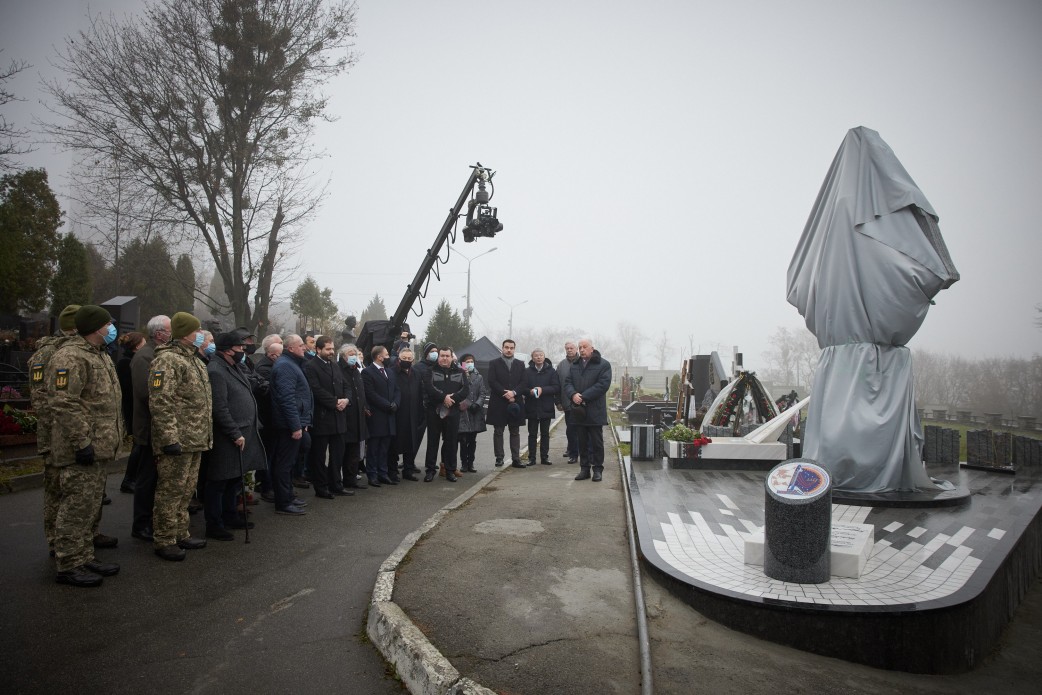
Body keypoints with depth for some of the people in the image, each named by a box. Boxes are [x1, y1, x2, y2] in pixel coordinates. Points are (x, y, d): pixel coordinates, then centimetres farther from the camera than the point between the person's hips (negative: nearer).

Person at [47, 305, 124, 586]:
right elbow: (63, 404, -22)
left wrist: (111, 439, 23)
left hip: (97, 449, 10)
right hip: (81, 453, -10)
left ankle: (84, 559, 27)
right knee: (76, 508, -3)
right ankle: (68, 566, 8)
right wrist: (82, 443, -23)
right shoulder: (70, 357, -16)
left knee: (90, 507, 17)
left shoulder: (99, 355, 18)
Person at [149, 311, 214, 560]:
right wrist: (169, 438, -24)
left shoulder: (194, 360, 17)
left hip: (195, 441, 10)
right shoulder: (167, 360, -14)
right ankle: (164, 541, 11)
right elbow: (160, 402, -21)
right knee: (171, 491, 0)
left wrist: (206, 435, 22)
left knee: (186, 491, 18)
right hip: (177, 443, -10)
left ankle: (180, 534, 29)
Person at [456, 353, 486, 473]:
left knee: (472, 440, 8)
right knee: (463, 440, -2)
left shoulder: (479, 377, 12)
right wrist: (459, 404, -14)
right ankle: (464, 463, 9)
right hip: (462, 413, -3)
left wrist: (476, 405, -8)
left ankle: (470, 463, 16)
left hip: (475, 413, 4)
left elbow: (482, 394, 6)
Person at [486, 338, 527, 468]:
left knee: (515, 432, 4)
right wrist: (505, 393, -14)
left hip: (516, 402, 2)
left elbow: (523, 383, 4)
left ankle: (516, 459, 5)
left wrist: (514, 392, -13)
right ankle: (499, 458, 9)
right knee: (498, 432, 3)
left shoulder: (520, 365, 13)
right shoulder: (494, 364, 5)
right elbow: (492, 382, -6)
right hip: (498, 403, -2)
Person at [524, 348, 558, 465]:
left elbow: (556, 387, -5)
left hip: (546, 408, 0)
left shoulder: (551, 371, 4)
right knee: (532, 434, 4)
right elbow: (523, 388, 2)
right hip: (532, 408, 0)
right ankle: (532, 458, 9)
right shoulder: (527, 372, 5)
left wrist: (542, 390, -17)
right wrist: (530, 391, -18)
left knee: (545, 434, 7)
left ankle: (544, 457, 14)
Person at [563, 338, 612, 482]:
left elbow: (603, 384, -14)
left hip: (595, 411, -5)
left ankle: (597, 469, 11)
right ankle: (584, 469, 17)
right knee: (582, 442, 10)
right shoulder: (575, 365, 15)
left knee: (597, 442, 2)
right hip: (579, 410, 5)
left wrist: (583, 396, -19)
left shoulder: (603, 365, -3)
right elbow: (567, 382, 8)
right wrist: (573, 394, -15)